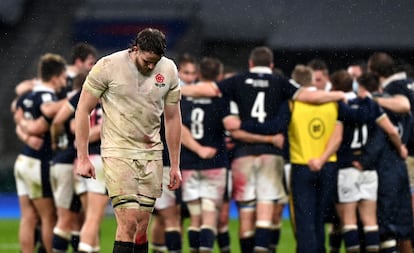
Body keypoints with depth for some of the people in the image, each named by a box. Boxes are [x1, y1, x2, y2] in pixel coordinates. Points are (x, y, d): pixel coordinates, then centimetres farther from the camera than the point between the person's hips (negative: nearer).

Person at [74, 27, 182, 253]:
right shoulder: (108, 66, -11)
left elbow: (172, 118, 12)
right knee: (128, 222, -16)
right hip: (117, 152, -4)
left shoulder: (168, 70, 2)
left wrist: (175, 165, 12)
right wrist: (82, 158, -6)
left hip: (151, 153, 4)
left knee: (142, 226, 3)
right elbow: (83, 110, -3)